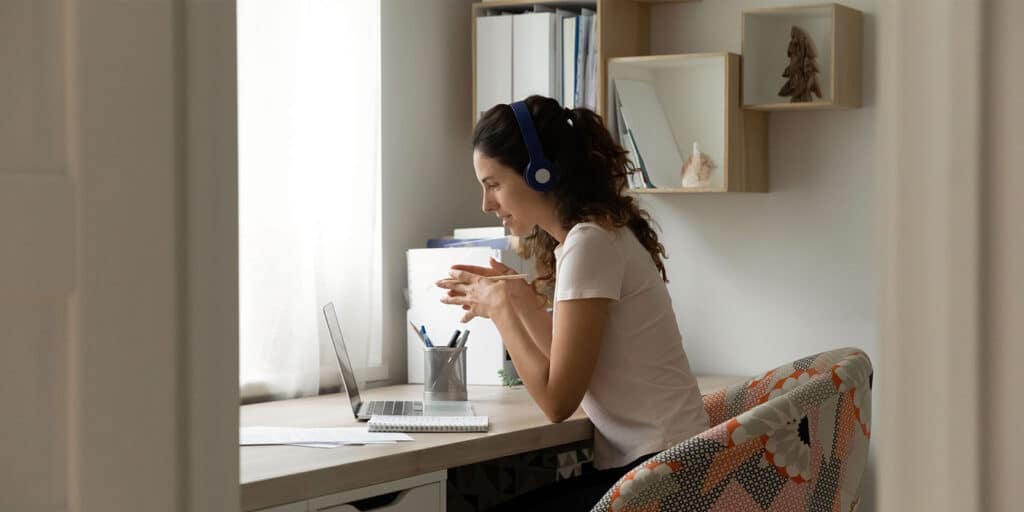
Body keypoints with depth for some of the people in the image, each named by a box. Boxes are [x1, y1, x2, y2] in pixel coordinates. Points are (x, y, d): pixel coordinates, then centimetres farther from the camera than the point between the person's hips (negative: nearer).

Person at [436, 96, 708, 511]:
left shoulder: (590, 243, -16)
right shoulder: (594, 233, 12)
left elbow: (558, 401, -17)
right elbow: (565, 366, 16)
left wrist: (500, 309, -8)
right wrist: (522, 302, 7)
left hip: (660, 469, -9)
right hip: (635, 464, 9)